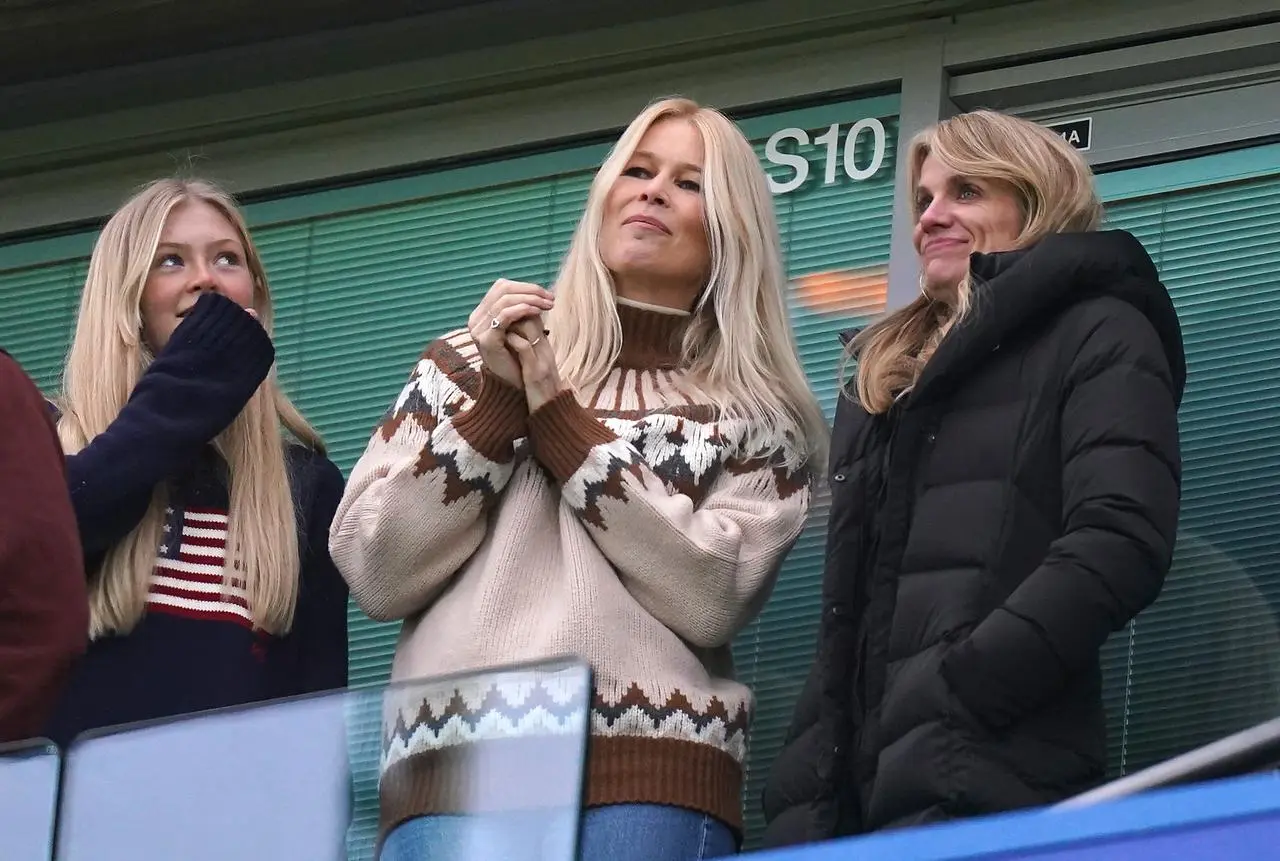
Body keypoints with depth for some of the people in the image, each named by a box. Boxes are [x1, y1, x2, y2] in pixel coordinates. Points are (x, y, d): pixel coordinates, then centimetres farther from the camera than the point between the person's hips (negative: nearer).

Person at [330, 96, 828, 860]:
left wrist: (560, 419, -1)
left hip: (650, 784, -1)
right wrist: (495, 399, 1)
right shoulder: (472, 362, 18)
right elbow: (376, 574, 8)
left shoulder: (759, 415, 14)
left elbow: (710, 596, -4)